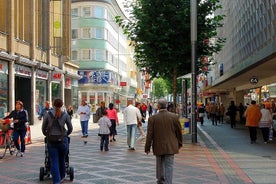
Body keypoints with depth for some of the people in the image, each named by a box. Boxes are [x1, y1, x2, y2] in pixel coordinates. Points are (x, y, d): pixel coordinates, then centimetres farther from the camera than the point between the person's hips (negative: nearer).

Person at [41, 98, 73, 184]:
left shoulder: (48, 114, 1)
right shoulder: (65, 115, 1)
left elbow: (43, 128, 6)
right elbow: (70, 129, 7)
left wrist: (47, 135, 24)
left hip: (51, 141, -1)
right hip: (63, 140, 1)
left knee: (54, 162, 0)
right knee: (62, 160, 17)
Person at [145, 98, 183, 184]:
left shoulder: (152, 118, -9)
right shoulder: (174, 117, -7)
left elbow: (149, 134, -7)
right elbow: (179, 132, 2)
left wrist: (147, 148, 2)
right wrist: (179, 143, 16)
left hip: (158, 146, 1)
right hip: (170, 146, -1)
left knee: (160, 164, 21)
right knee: (169, 165, 2)